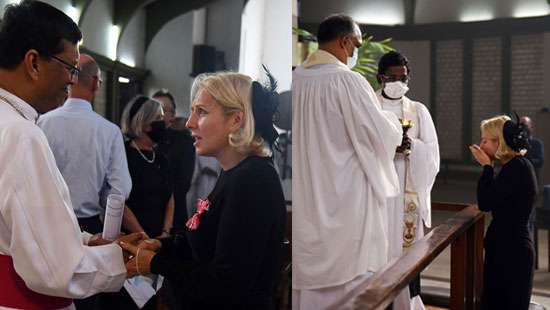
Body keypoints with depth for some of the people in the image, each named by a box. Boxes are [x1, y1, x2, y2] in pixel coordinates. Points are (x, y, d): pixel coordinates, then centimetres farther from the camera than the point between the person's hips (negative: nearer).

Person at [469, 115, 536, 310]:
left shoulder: (519, 167, -18)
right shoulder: (511, 167, 10)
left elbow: (486, 203, -19)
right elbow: (485, 203, 11)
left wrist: (487, 167, -12)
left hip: (513, 251, -9)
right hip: (501, 248, 9)